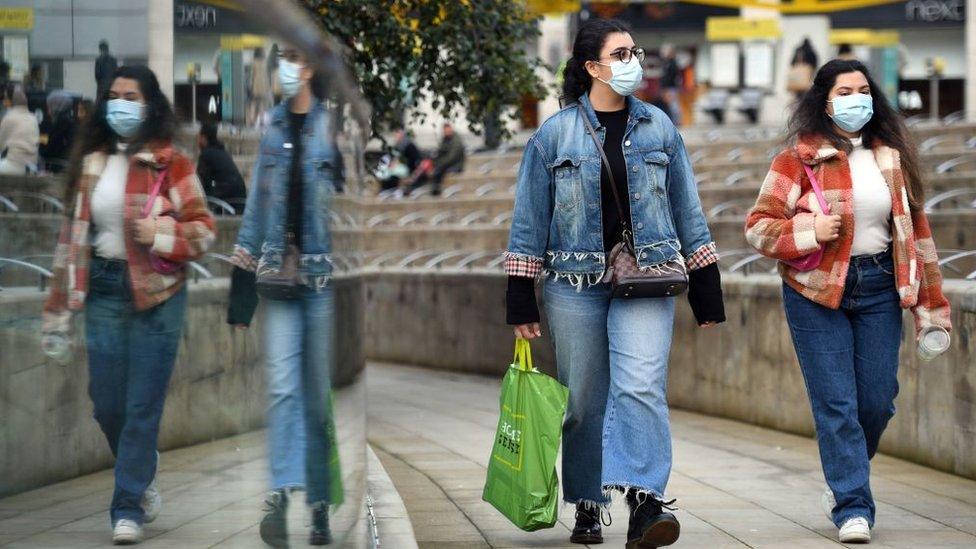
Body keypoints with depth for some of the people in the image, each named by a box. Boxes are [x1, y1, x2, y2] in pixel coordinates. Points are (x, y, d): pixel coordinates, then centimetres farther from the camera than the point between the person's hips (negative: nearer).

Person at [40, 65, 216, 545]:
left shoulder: (170, 163, -5)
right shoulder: (90, 163, 8)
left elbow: (205, 229, -2)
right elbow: (72, 236, 11)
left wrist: (159, 234, -20)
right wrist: (58, 310, 10)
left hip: (157, 294, -4)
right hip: (103, 290, 4)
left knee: (143, 406, -3)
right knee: (107, 405, 6)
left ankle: (129, 507, 6)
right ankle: (142, 480, 31)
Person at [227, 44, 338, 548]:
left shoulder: (331, 127, -1)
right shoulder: (271, 128, 11)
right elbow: (256, 205, 14)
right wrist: (242, 289, 11)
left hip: (323, 273, -3)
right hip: (277, 273, 3)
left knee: (320, 393, 3)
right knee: (282, 387, -8)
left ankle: (321, 504, 10)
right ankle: (280, 493, -15)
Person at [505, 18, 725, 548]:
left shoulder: (659, 127, 9)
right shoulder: (554, 134, 3)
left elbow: (687, 209, 13)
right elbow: (529, 220, 6)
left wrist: (707, 291, 11)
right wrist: (520, 303, 2)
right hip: (575, 282, 0)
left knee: (641, 387, -17)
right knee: (584, 399, 5)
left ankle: (645, 503, -25)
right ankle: (587, 506, 19)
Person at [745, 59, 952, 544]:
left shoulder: (892, 157, 10)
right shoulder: (800, 158, -3)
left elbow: (915, 227, 15)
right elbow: (758, 227, -3)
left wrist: (930, 303, 13)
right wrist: (810, 231, -19)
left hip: (879, 288, 4)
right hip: (817, 290, -4)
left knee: (877, 401, 3)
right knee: (836, 404, -7)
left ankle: (842, 482, 27)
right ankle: (852, 508, -3)